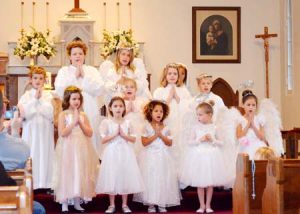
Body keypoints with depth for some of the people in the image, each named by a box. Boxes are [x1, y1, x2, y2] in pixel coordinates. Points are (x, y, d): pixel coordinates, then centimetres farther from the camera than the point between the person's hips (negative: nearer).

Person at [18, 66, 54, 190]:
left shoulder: (48, 96, 4)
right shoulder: (26, 96, 3)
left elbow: (51, 114, -8)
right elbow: (23, 114, -11)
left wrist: (40, 99, -9)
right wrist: (35, 99, -11)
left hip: (45, 132, 1)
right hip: (31, 132, 0)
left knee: (45, 156, 0)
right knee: (31, 157, -4)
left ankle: (45, 183, 4)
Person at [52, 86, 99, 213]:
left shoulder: (83, 115, 7)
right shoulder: (63, 115, -5)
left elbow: (90, 133, 2)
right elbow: (62, 133, -15)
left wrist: (80, 122, -8)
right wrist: (74, 122, -15)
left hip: (81, 150, 4)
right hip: (68, 150, -4)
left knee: (80, 174, 7)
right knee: (67, 173, -2)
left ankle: (77, 202, 18)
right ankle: (64, 204, 6)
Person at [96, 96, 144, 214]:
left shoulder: (127, 122, 4)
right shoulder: (106, 122, -2)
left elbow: (133, 139, 1)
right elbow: (103, 140, -8)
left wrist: (123, 135, -12)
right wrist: (115, 134, -15)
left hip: (125, 153, 2)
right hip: (112, 153, -2)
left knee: (125, 177, 5)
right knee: (112, 177, 2)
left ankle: (124, 205, 16)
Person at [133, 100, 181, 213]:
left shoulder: (166, 128, 4)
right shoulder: (147, 127, -3)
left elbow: (170, 143, 1)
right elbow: (144, 142, -10)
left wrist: (161, 135, -12)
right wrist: (155, 135, -16)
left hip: (163, 157, 2)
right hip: (150, 157, -2)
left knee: (163, 179, 2)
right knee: (150, 179, -2)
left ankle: (162, 203, 11)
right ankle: (150, 204, 7)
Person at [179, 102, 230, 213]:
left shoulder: (214, 127, -1)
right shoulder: (196, 127, -1)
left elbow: (221, 143, 3)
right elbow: (189, 142, 0)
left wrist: (213, 140, -13)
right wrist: (199, 140, -14)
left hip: (211, 156, 0)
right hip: (198, 156, 0)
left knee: (210, 183, 6)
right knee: (199, 183, 4)